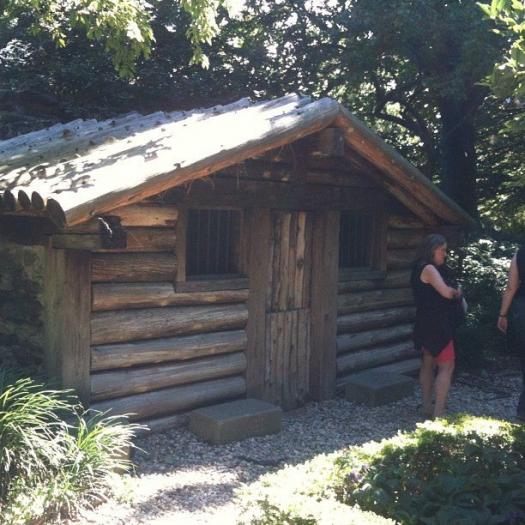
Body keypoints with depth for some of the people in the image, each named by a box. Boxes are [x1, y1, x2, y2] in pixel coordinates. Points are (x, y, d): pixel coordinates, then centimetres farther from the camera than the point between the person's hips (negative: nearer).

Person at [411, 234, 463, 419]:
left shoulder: (423, 269, 15)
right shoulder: (429, 269, -16)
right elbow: (446, 292, -25)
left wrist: (453, 292, -2)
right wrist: (456, 291, -4)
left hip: (426, 326, 10)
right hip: (437, 326, -10)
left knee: (428, 365, 14)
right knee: (446, 367, -8)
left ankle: (427, 408, 22)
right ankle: (438, 413, -10)